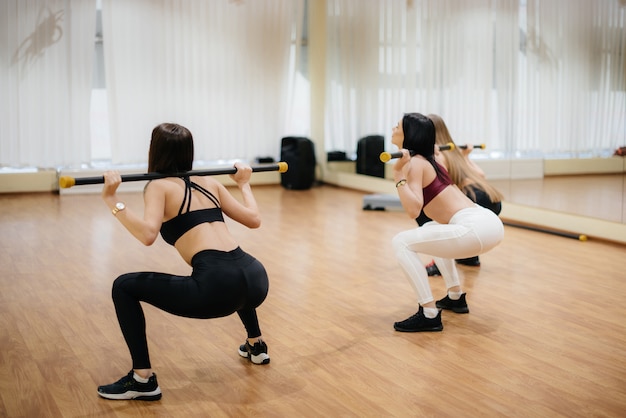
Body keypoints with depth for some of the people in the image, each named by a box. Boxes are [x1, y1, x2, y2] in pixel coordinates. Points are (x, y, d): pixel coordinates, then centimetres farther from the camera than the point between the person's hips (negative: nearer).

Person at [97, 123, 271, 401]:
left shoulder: (159, 186, 6)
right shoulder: (209, 182, 22)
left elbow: (147, 234, -12)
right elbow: (254, 220, 23)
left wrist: (112, 200, -6)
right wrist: (243, 183, 38)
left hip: (218, 289, -7)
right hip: (256, 280, 7)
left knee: (124, 287, 8)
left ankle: (142, 380, 8)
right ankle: (256, 346, 52)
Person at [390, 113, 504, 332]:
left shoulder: (414, 163, -5)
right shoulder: (428, 159, 21)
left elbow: (413, 210, -19)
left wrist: (399, 175, -17)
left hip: (476, 229, -10)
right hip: (486, 222, 10)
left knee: (402, 242, -8)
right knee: (431, 230, 36)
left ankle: (429, 315, -8)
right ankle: (456, 297, 33)